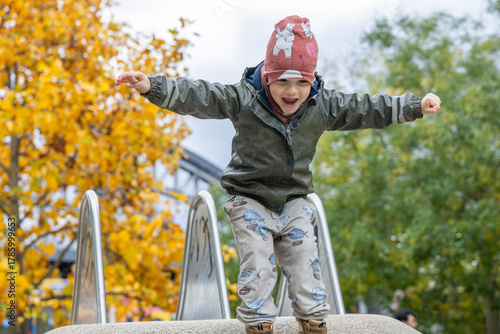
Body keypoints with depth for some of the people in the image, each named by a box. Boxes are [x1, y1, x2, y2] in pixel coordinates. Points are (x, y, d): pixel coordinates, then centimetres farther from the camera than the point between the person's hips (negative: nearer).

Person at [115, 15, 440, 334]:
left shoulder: (323, 105, -8)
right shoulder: (243, 99, -18)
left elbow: (365, 108, 0)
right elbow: (198, 97, -25)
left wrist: (416, 106, 1)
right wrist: (153, 86, -39)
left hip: (295, 202, 3)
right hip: (251, 202, -3)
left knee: (305, 266, 3)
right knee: (258, 268, -6)